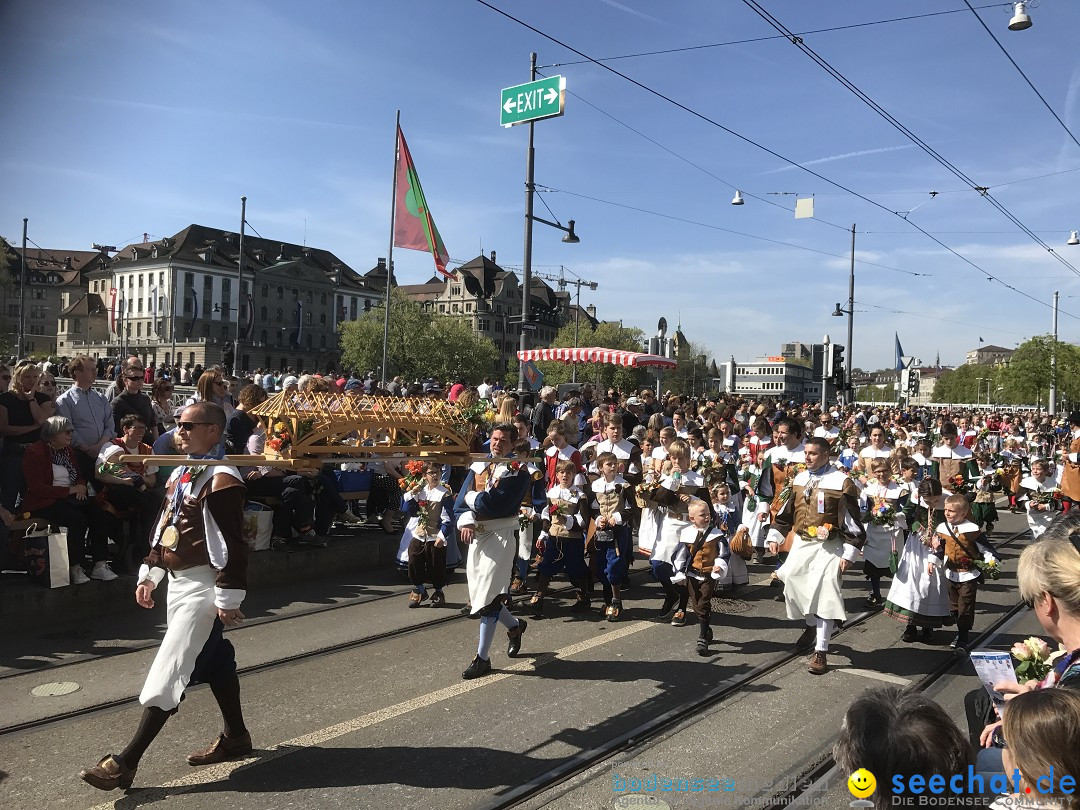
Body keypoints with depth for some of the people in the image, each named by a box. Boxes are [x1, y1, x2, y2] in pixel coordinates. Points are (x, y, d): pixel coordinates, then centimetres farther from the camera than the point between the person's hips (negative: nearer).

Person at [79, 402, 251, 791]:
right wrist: (149, 574, 19)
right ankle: (235, 737, 30)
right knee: (215, 660, 18)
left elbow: (231, 543, -21)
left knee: (168, 672, -7)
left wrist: (229, 598, -21)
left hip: (203, 585, -10)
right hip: (179, 582, 10)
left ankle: (126, 762, -2)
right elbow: (164, 528, 20)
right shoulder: (180, 474, 12)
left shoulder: (221, 479, -18)